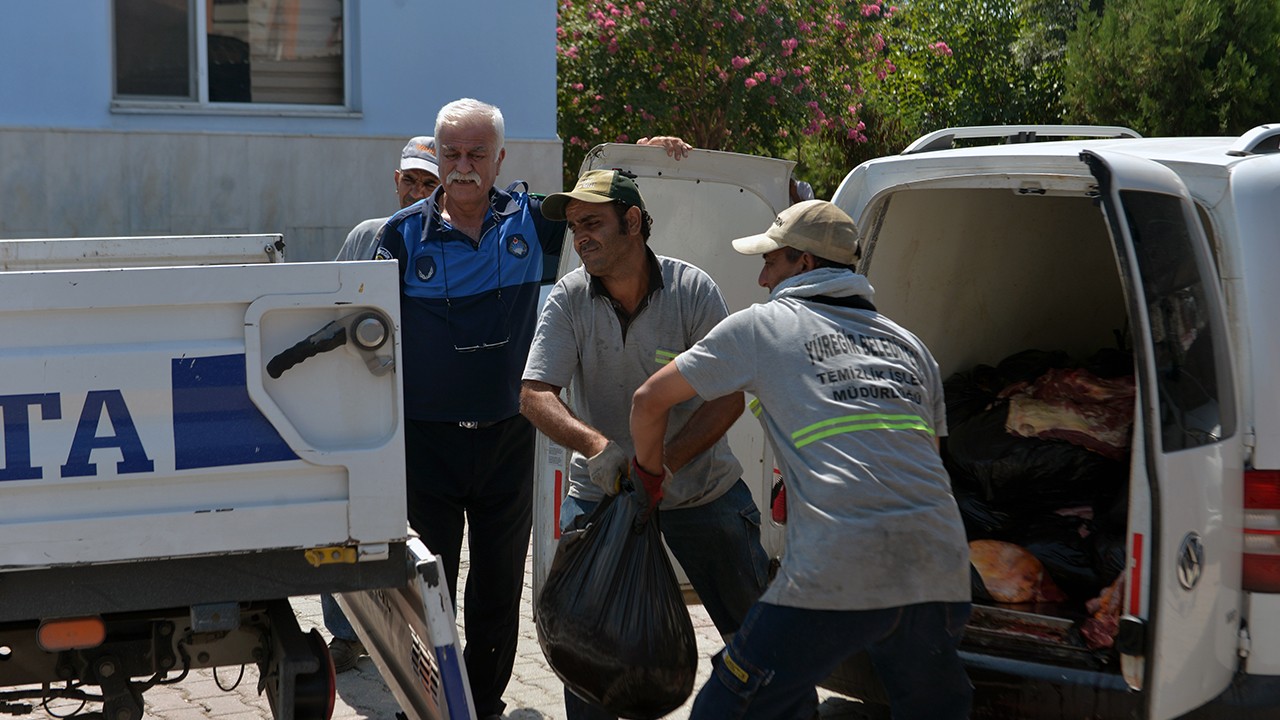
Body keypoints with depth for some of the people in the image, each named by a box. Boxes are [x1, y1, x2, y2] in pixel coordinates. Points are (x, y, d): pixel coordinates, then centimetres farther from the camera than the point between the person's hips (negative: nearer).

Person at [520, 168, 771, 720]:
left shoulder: (693, 291, -13)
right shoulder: (569, 299, -9)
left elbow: (728, 397, -16)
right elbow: (535, 396, -16)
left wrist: (662, 463, -29)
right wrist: (597, 445, -35)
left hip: (703, 487, -1)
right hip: (601, 490, 1)